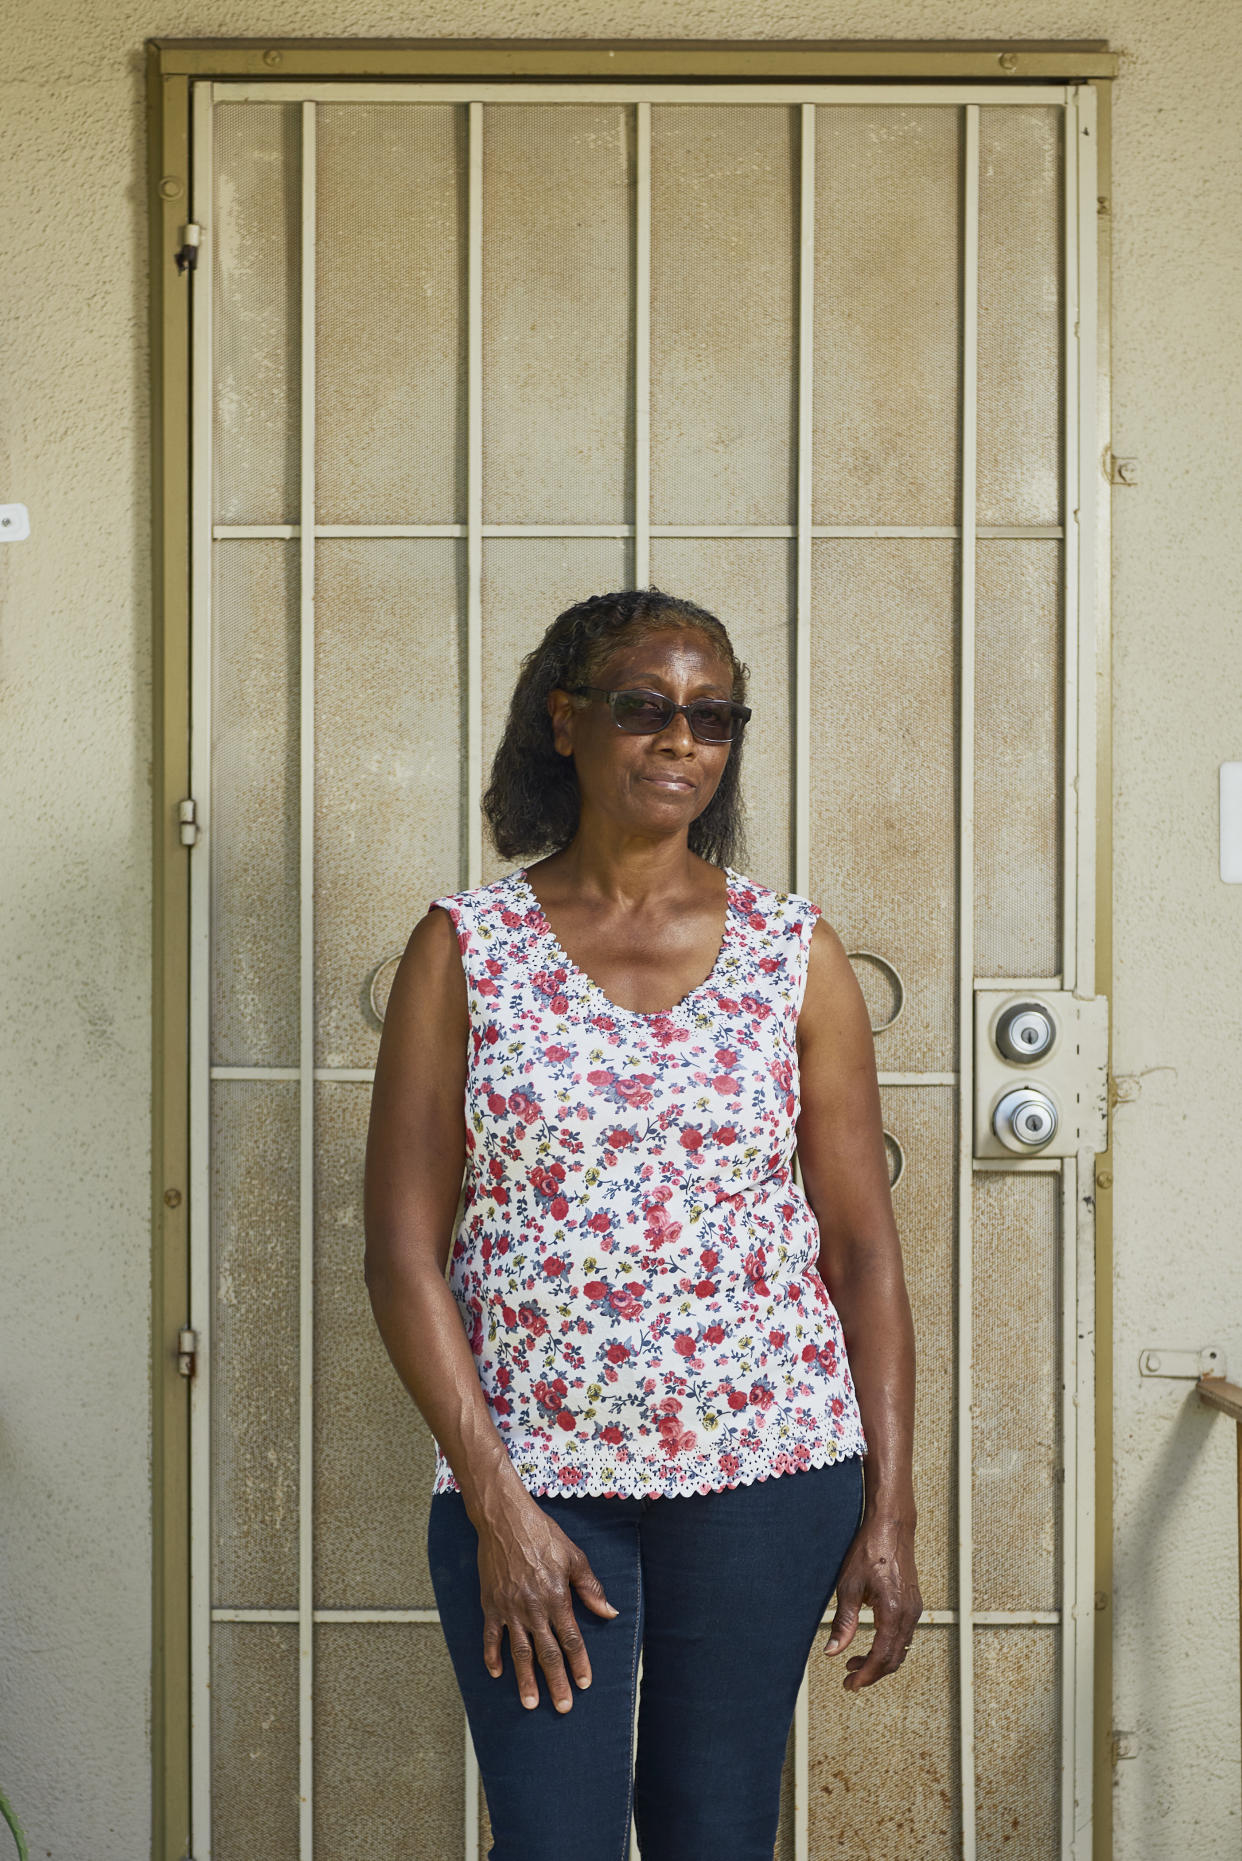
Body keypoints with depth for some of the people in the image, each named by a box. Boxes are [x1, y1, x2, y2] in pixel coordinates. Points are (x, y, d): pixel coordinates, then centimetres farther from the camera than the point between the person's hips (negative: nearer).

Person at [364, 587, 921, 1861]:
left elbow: (863, 1243, 4)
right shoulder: (466, 946, -1)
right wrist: (497, 1505, -10)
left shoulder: (794, 952, 2)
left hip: (763, 1468, 1)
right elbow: (402, 1252, -4)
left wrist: (890, 1511, 0)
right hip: (526, 1471, -1)